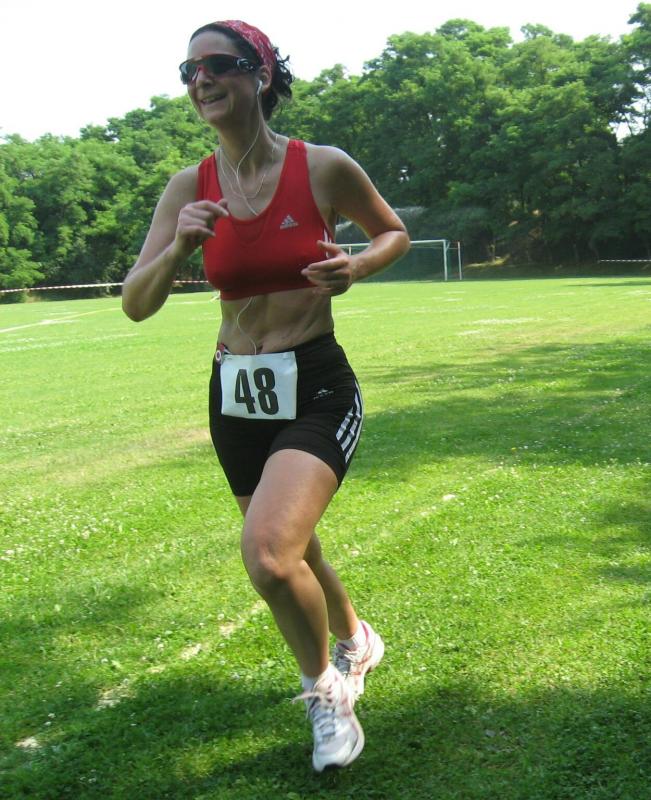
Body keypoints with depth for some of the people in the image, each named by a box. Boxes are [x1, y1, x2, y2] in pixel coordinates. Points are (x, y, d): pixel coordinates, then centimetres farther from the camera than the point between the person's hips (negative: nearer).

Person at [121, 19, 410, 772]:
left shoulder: (324, 168, -9)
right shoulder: (189, 188, -1)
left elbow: (394, 233, 9)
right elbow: (135, 305, -2)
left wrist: (355, 266, -13)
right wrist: (177, 249, -21)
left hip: (317, 386, -4)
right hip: (236, 396, 5)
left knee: (269, 552, -24)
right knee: (291, 554, 20)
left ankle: (324, 687, 7)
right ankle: (354, 642, 53)